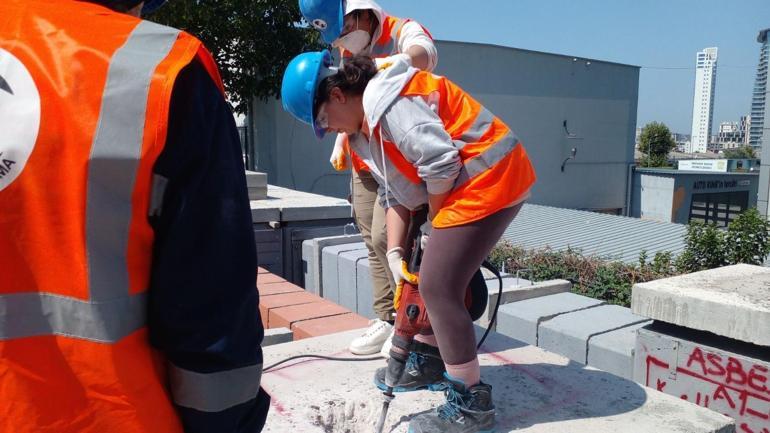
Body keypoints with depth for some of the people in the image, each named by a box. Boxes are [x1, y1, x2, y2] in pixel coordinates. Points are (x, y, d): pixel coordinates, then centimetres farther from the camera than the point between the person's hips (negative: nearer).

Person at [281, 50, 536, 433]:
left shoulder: (387, 100, -19)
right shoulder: (367, 124, 14)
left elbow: (441, 164, -24)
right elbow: (394, 193, 12)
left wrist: (433, 225, -9)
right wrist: (394, 252, 2)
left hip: (489, 179, -11)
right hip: (465, 188, 11)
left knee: (438, 288, -10)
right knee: (430, 278, 18)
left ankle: (471, 402, 3)